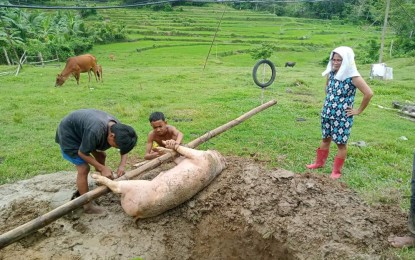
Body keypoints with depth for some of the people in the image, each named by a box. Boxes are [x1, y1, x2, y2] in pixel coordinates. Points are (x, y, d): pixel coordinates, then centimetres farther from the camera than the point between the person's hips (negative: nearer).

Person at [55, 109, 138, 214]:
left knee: (101, 156, 12)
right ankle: (87, 206, -2)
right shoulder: (95, 131, -41)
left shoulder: (118, 127, -17)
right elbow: (82, 153, -26)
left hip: (81, 129, 8)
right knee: (84, 168, -12)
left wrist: (122, 165, -17)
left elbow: (124, 148, -1)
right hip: (68, 133, -8)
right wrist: (102, 168, -23)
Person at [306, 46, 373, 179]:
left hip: (342, 116, -6)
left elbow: (369, 93, -19)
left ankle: (337, 171, 18)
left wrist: (358, 111, -13)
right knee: (325, 139, 19)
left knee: (341, 143, 5)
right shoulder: (331, 73, 2)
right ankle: (320, 162, 36)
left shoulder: (353, 77, -17)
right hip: (327, 113, 6)